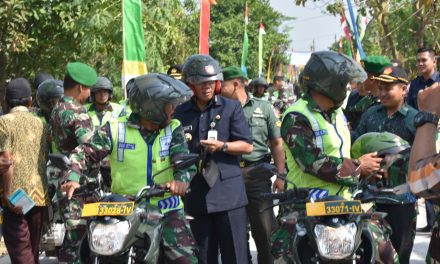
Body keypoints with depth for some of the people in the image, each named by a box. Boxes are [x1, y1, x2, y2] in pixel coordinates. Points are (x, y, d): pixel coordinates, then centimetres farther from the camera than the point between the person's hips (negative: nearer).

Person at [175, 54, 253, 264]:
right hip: (196, 194, 2)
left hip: (228, 191, -2)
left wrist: (222, 146, -14)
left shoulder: (231, 107, 4)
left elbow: (247, 146, 0)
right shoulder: (180, 113, 10)